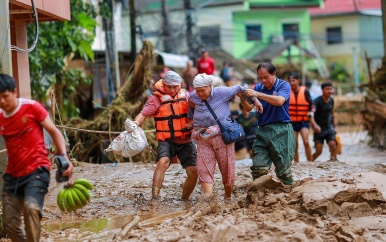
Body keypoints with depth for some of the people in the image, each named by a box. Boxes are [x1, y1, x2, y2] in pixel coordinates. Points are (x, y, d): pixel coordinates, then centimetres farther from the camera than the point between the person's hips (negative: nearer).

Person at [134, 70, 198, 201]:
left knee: (193, 172, -3)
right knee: (163, 162, -31)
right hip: (166, 140, -4)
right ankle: (154, 198, -31)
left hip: (186, 141, 4)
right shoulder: (156, 98, -6)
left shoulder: (185, 95, 6)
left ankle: (185, 199, 21)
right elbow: (143, 114, -13)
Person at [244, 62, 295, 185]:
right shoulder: (258, 87, 9)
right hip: (263, 130, 3)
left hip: (281, 130, -3)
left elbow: (279, 101, -22)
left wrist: (257, 94, -26)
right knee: (258, 168, -6)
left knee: (283, 167, 1)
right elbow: (248, 108, 5)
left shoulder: (283, 85, -2)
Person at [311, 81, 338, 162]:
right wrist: (315, 125, -48)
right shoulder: (317, 101, -16)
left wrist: (334, 127, 22)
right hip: (319, 129, -4)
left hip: (329, 127, 4)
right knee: (318, 151, -6)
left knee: (333, 145, -17)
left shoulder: (331, 100, 4)